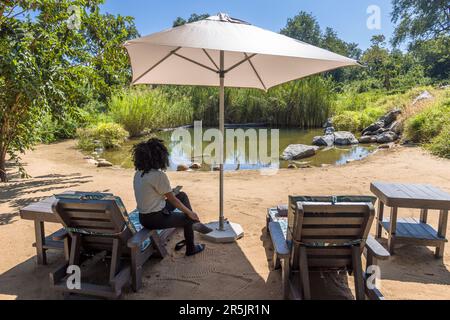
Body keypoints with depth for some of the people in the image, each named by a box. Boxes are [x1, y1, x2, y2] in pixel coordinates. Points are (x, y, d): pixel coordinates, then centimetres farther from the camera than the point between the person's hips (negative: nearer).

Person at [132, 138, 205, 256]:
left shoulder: (138, 173, 0)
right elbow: (172, 199, -14)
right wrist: (189, 213, 0)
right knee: (188, 218, 17)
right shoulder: (159, 175, -24)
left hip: (143, 217, 8)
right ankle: (190, 248, 35)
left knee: (182, 195, 18)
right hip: (155, 219, -8)